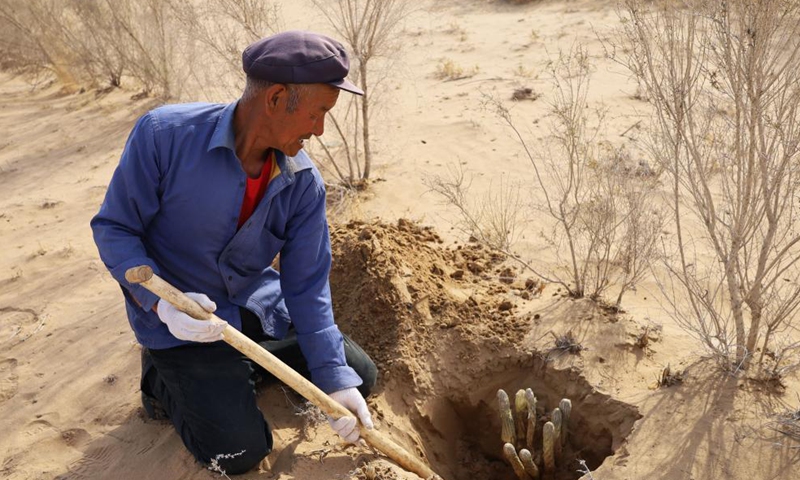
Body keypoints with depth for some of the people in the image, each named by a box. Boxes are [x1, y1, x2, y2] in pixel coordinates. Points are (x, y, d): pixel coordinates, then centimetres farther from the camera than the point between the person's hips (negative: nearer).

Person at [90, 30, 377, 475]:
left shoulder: (304, 184, -12)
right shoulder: (164, 134, -23)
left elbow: (307, 285, -9)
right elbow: (113, 228, -15)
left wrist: (335, 379, -15)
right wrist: (162, 303, -31)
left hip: (258, 307, 5)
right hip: (182, 319, -4)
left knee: (360, 378, 8)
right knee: (238, 451, -14)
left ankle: (240, 364, 20)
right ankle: (164, 378, 13)